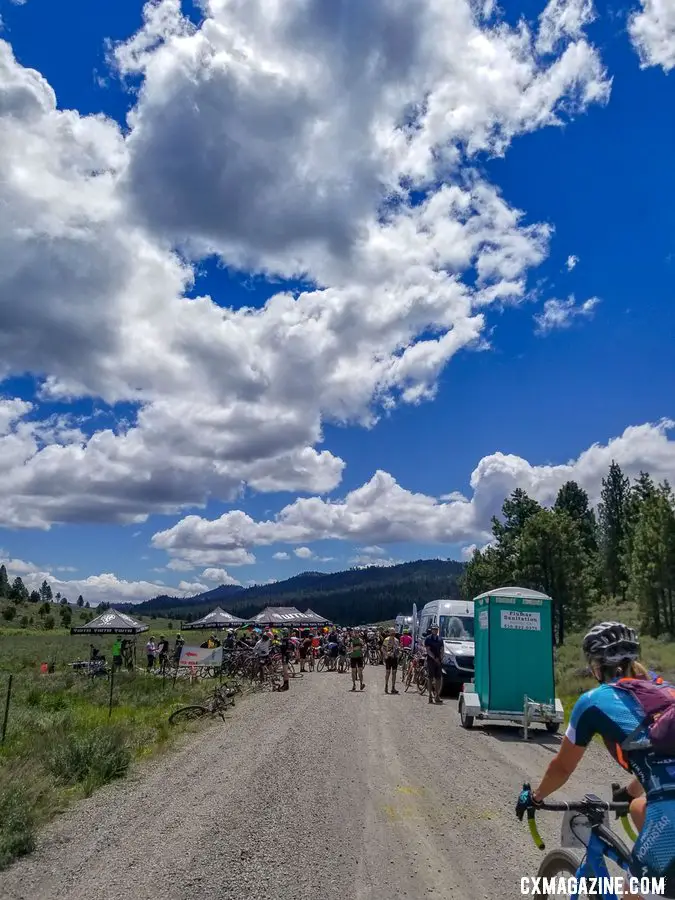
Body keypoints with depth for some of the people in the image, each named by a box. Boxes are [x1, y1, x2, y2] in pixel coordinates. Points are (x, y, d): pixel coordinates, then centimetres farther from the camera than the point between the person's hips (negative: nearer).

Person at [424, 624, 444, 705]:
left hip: (439, 661, 5)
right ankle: (431, 696, 1)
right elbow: (428, 650, -9)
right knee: (431, 678, -2)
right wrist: (435, 658, -16)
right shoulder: (428, 638, -2)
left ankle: (437, 696, 11)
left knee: (439, 679, 4)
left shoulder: (440, 639, 14)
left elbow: (442, 650, 13)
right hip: (430, 660, -5)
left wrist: (441, 658, -4)